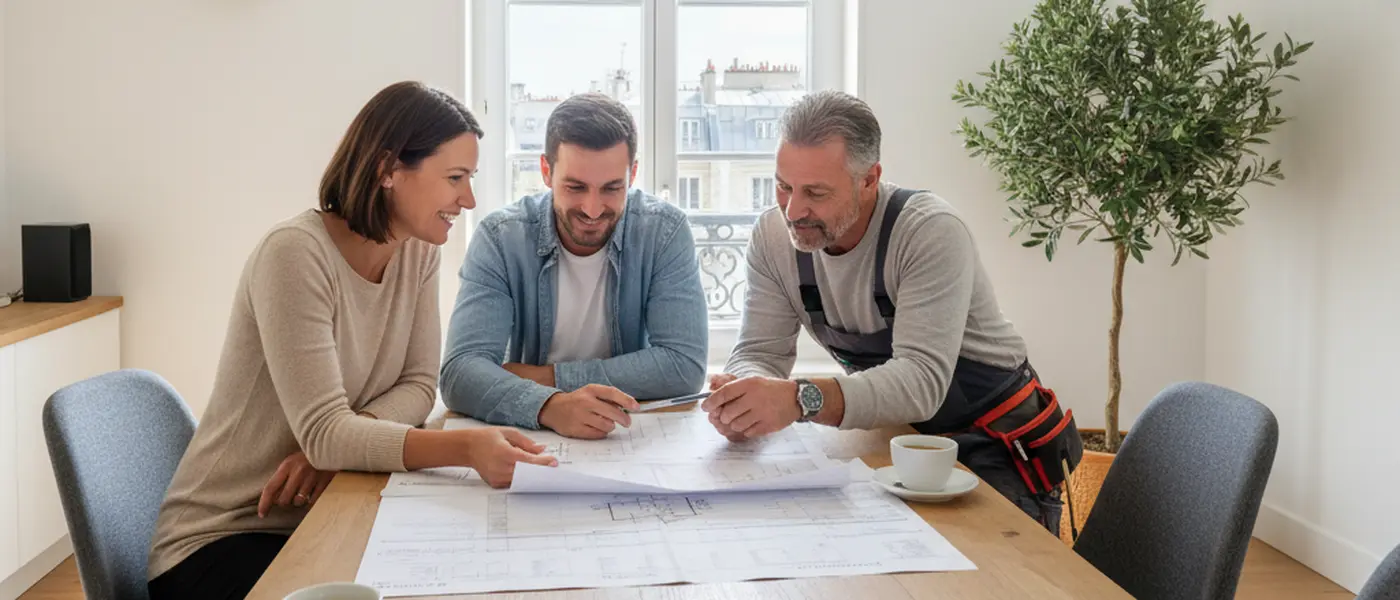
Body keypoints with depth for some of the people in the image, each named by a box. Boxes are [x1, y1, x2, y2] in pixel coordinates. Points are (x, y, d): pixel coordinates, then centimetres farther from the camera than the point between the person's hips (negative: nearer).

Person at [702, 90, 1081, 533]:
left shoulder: (932, 232, -23)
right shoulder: (774, 235, -7)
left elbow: (922, 379, -33)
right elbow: (760, 354, -7)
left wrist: (803, 400, -50)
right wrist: (742, 398, -33)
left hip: (996, 445, -5)